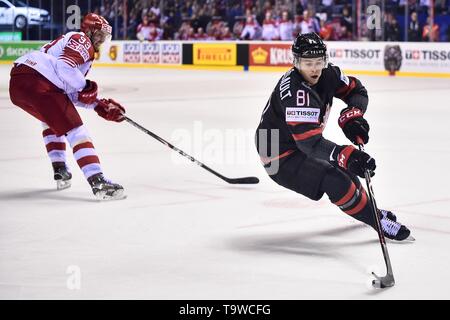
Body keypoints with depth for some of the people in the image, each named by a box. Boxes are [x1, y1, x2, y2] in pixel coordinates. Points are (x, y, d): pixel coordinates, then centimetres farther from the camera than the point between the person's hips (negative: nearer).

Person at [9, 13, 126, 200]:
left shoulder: (71, 42, 33)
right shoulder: (82, 40, 5)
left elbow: (71, 92, 27)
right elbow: (64, 66, -16)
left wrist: (99, 105, 20)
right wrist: (85, 86, -3)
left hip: (17, 83, 10)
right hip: (37, 84, -10)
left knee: (53, 121, 34)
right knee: (74, 128, -9)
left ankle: (60, 171, 31)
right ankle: (98, 182, -18)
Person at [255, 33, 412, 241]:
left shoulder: (327, 74, -8)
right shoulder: (295, 92, -34)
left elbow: (356, 90, 7)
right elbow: (309, 142, -41)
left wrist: (352, 116, -13)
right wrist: (346, 155, -53)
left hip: (301, 143, 9)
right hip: (281, 156, -9)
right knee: (335, 181, -22)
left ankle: (366, 208, 48)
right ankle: (379, 222, -6)